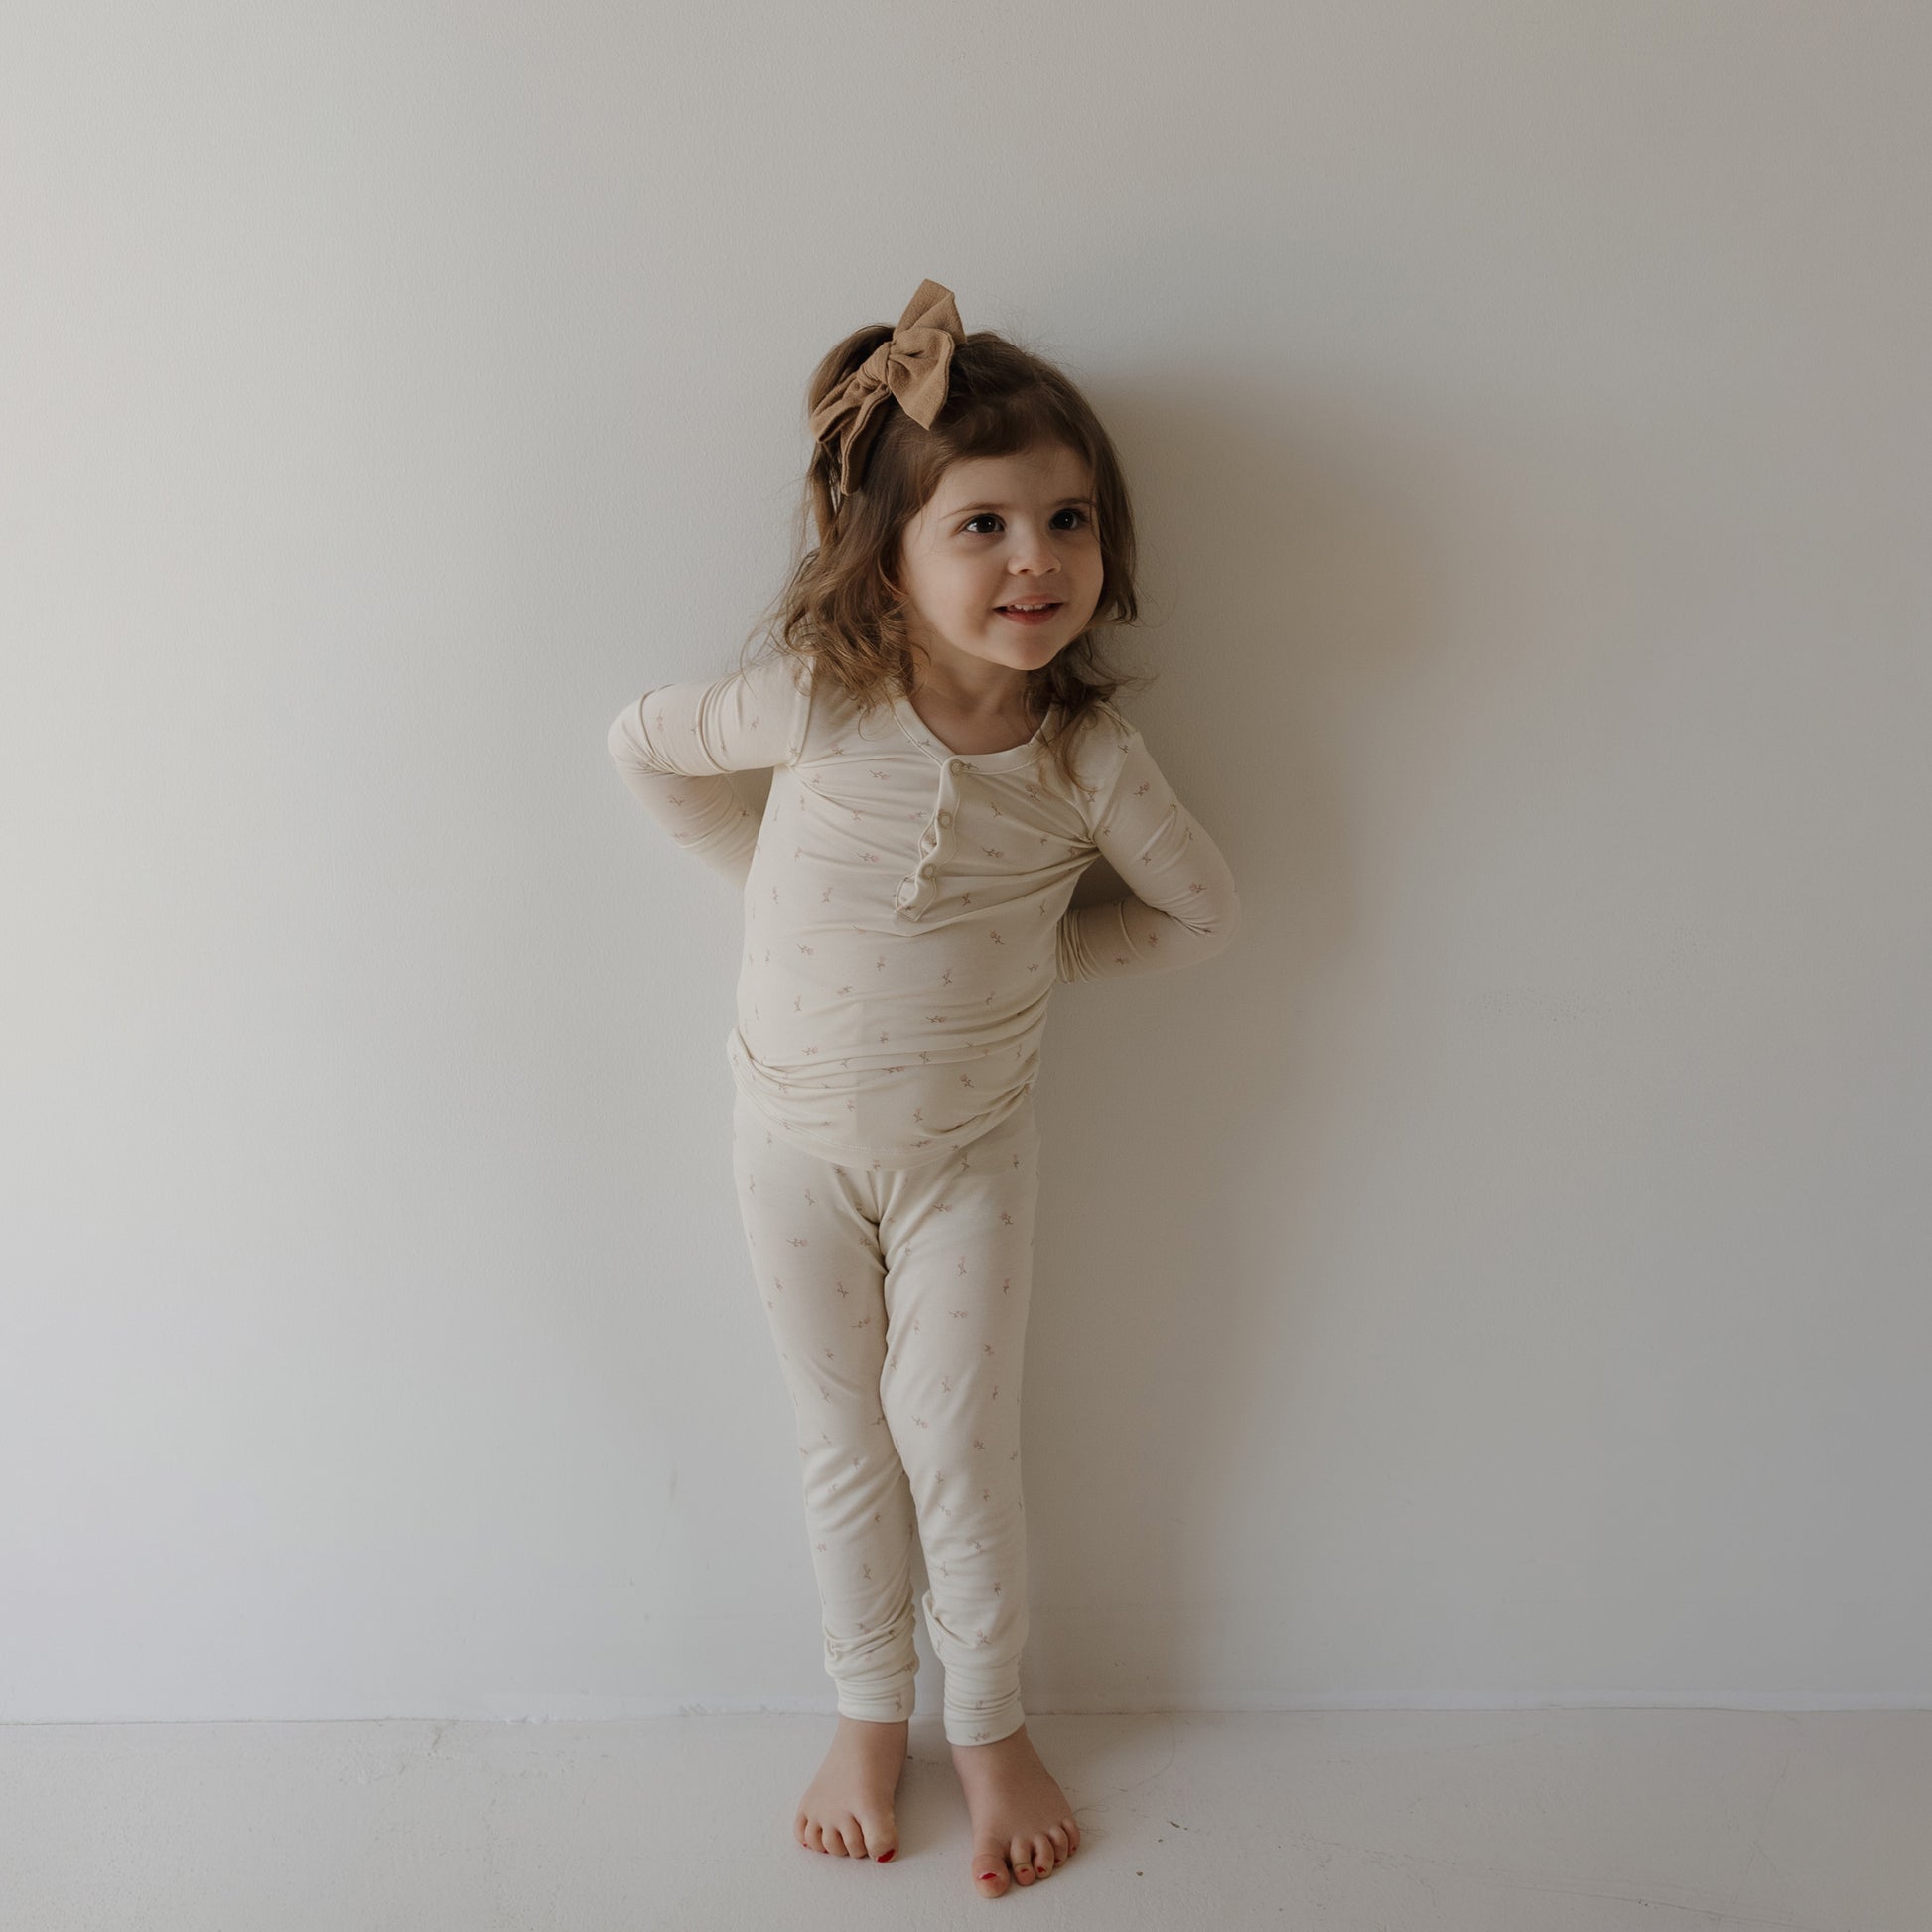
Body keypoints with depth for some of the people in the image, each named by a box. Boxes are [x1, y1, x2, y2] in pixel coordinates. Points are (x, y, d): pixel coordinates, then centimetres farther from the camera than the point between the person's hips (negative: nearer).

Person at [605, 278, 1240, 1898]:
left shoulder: (1089, 756, -17)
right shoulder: (821, 702, -19)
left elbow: (1204, 908, -2)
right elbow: (643, 744, -2)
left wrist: (1023, 961, -7)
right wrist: (774, 883, -4)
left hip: (972, 1145, 0)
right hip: (795, 1135, 1)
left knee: (960, 1447, 10)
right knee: (844, 1443, 16)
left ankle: (992, 1728, 36)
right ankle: (870, 1717, 40)